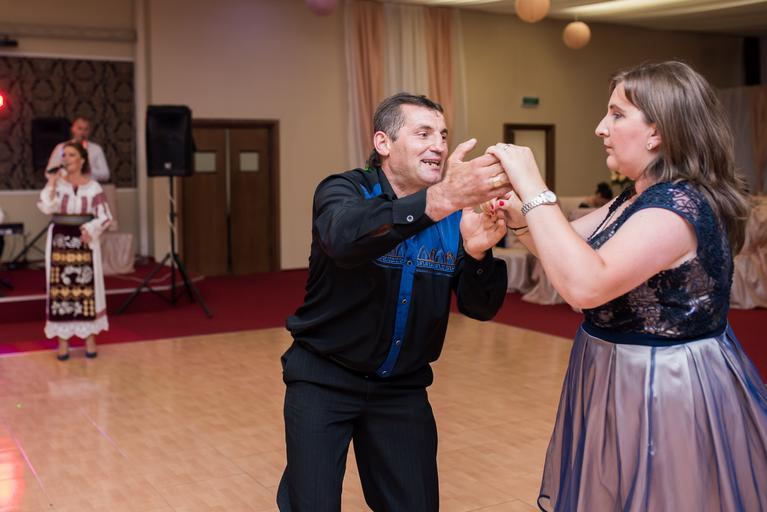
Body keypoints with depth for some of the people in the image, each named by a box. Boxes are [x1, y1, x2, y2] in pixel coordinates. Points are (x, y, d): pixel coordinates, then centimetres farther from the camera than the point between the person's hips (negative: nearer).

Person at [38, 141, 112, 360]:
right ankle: (63, 339, 8)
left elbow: (105, 217, -1)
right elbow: (46, 208, -10)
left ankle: (90, 337, 9)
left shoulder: (93, 187, 0)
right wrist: (52, 184, -15)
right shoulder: (56, 183, 3)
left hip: (85, 241, -1)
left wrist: (90, 229, -16)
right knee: (61, 288, 1)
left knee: (87, 287, 0)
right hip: (60, 240, 1)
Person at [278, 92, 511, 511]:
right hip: (324, 377, -3)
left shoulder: (455, 215, -2)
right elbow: (346, 238, -38)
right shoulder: (342, 191, -13)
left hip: (401, 386, 4)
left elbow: (480, 307, -7)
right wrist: (439, 199, -51)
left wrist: (477, 253, -29)